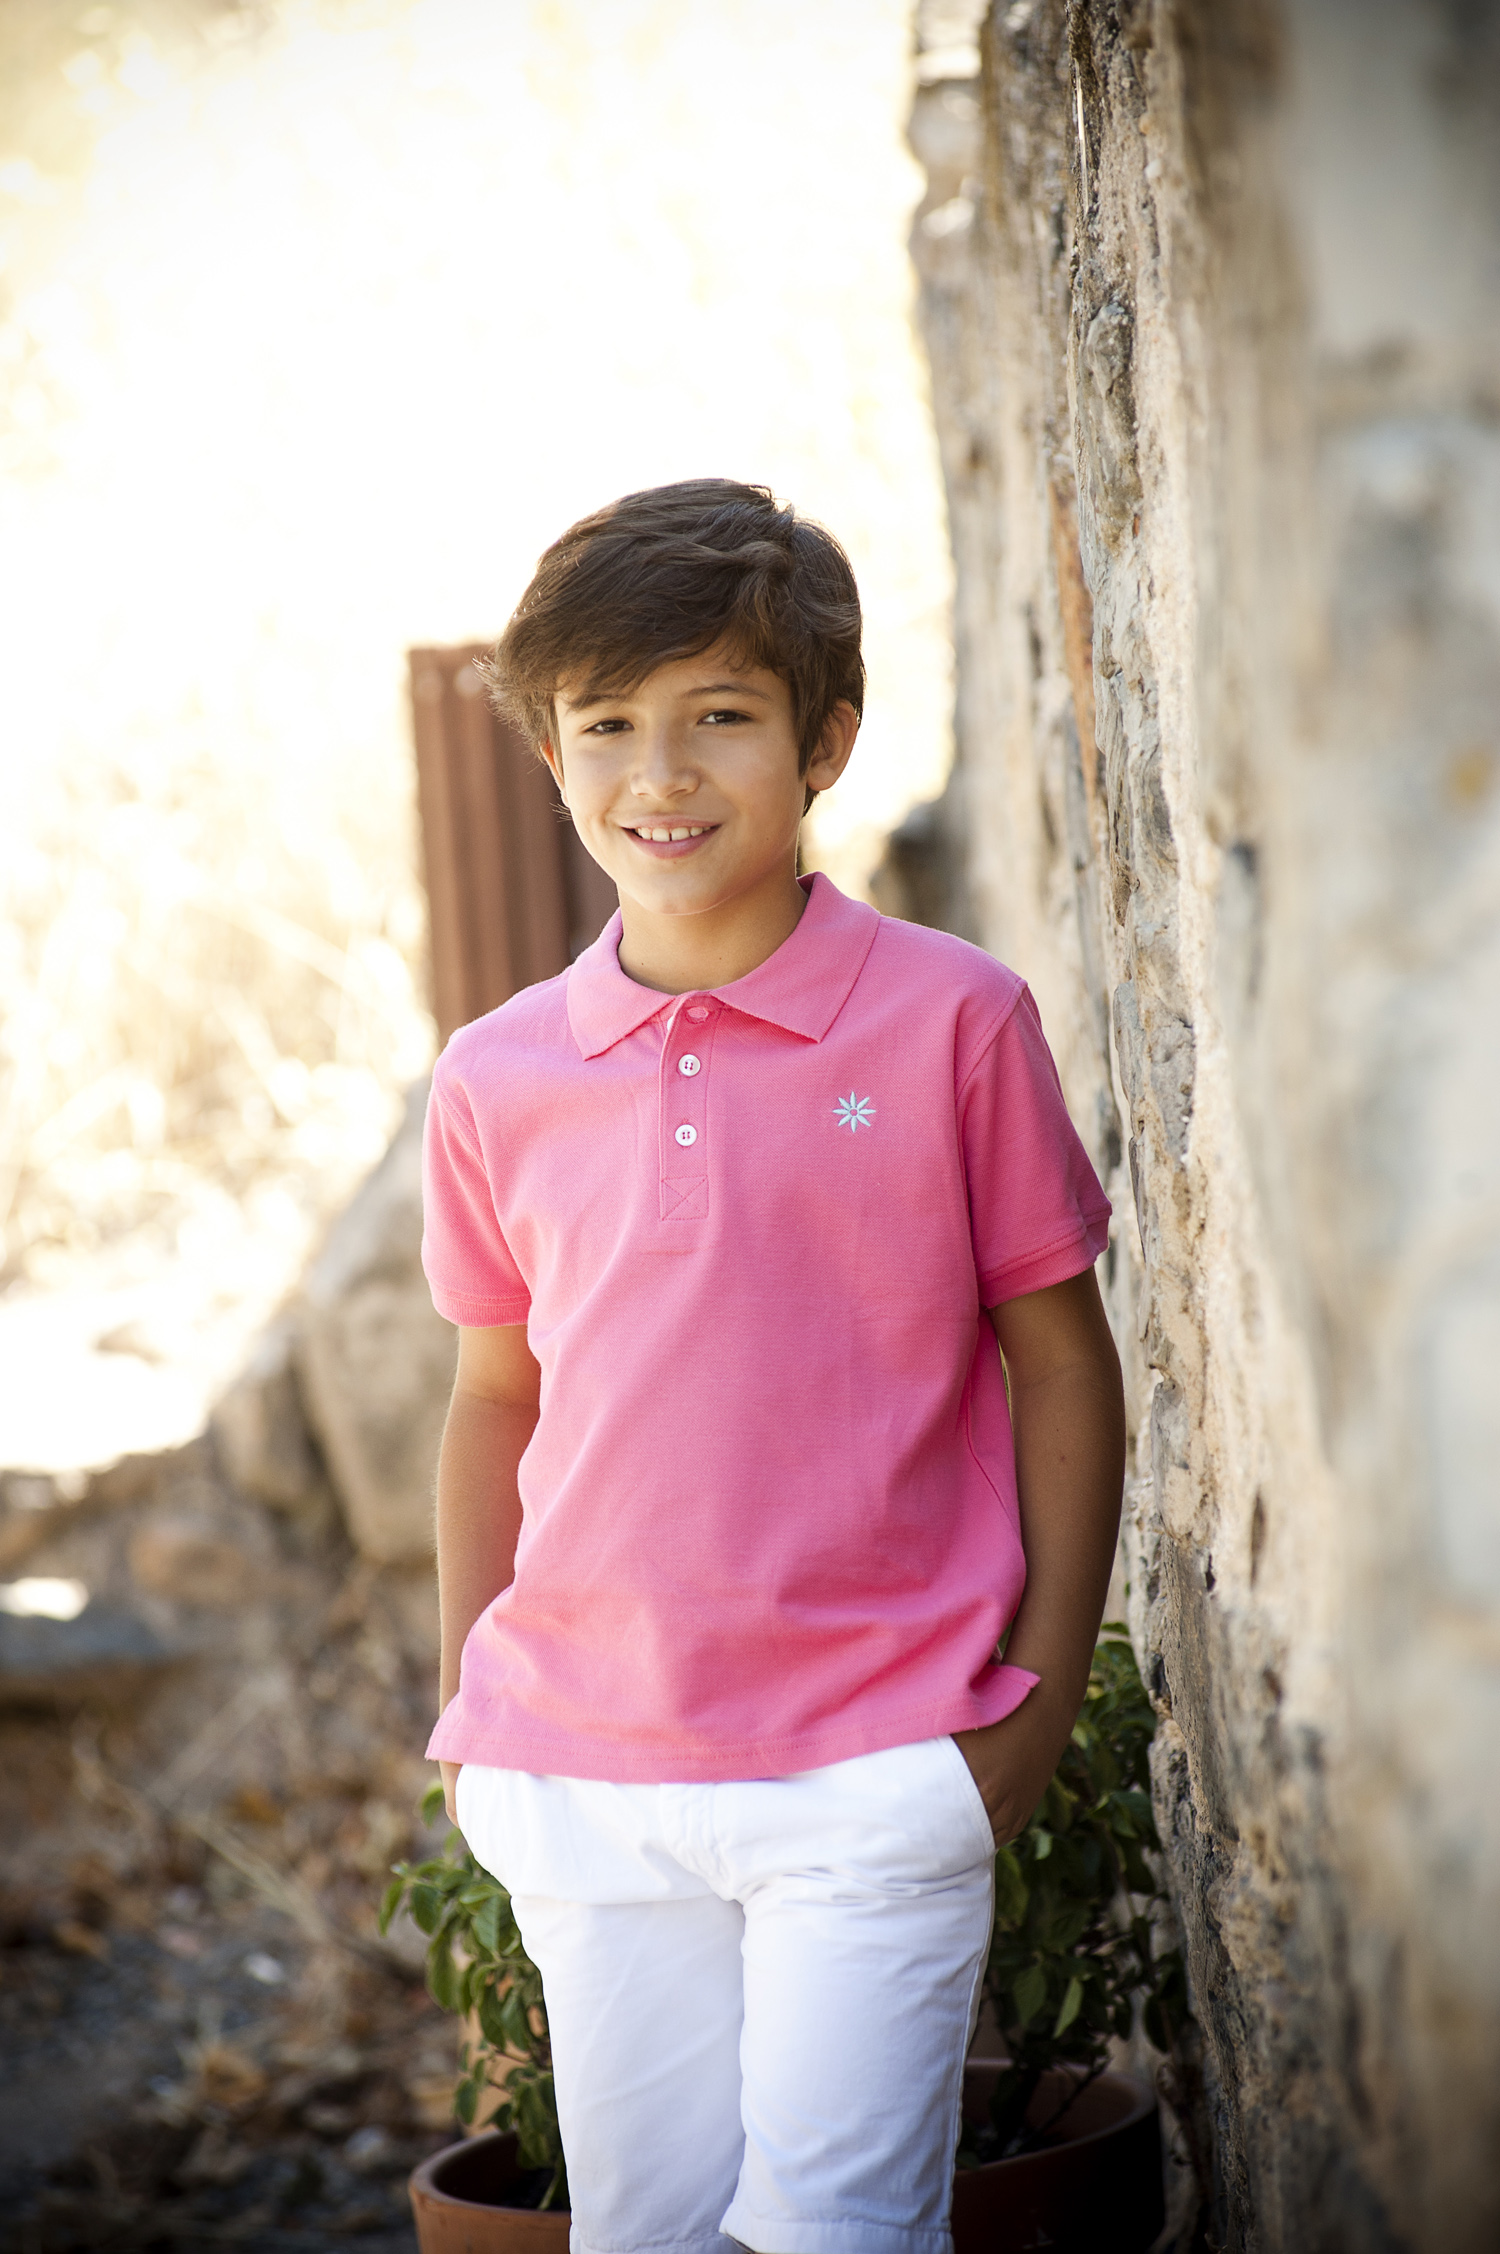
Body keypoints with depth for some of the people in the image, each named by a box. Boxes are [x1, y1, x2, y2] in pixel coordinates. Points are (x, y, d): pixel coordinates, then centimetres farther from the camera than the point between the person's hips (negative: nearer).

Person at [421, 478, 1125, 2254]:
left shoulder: (952, 1021, -4)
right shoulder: (498, 1084, 5)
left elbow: (1059, 1357, 1)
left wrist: (1047, 1685, -2)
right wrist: (467, 1709, 13)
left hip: (877, 1775, -3)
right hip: (583, 1785, 3)